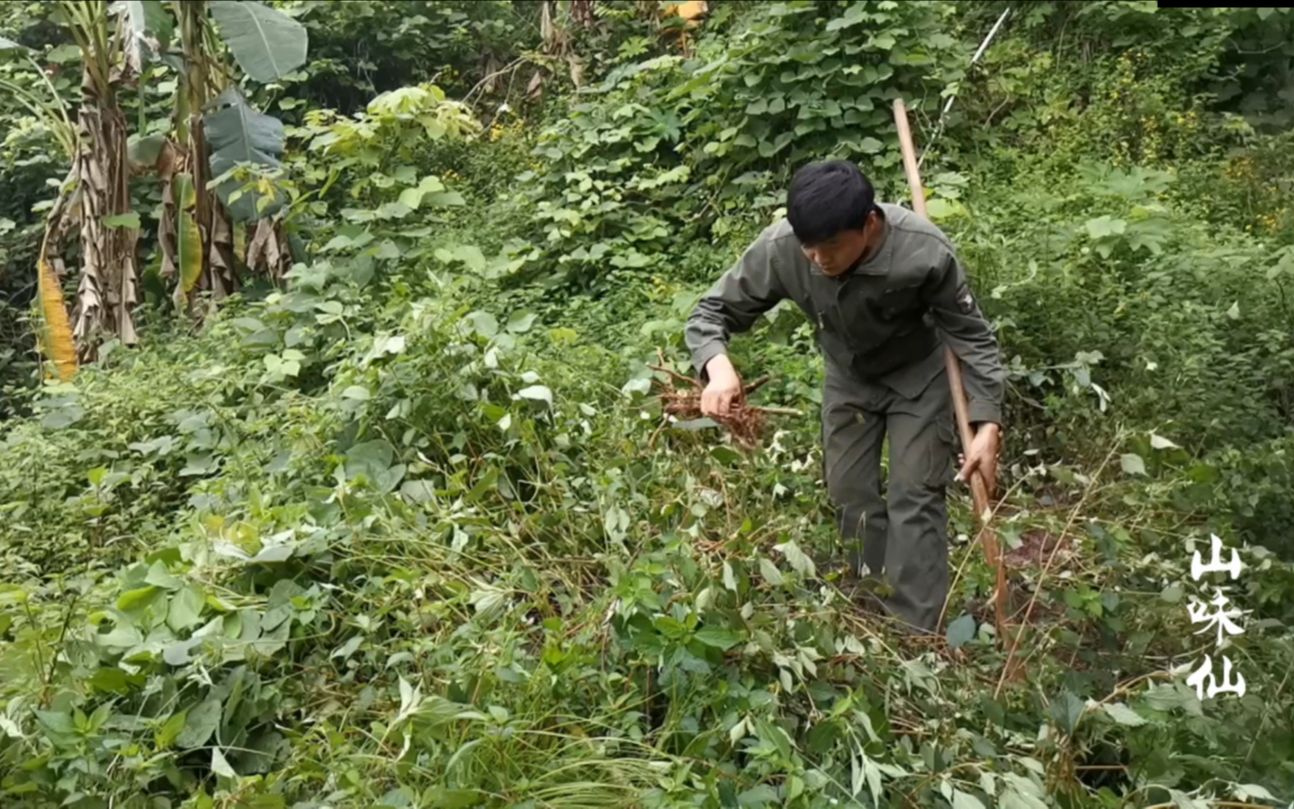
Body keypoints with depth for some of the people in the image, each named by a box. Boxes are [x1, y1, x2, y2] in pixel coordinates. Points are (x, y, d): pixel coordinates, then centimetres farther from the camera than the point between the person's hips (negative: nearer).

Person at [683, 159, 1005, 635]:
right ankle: (874, 604, 27)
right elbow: (711, 312, -22)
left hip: (917, 373, -3)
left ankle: (913, 629, 5)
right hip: (847, 376, 3)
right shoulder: (779, 247, -33)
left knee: (915, 496, -4)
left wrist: (988, 425, -28)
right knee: (849, 491, 8)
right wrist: (718, 366, -44)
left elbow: (972, 334, -21)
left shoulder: (925, 253, -38)